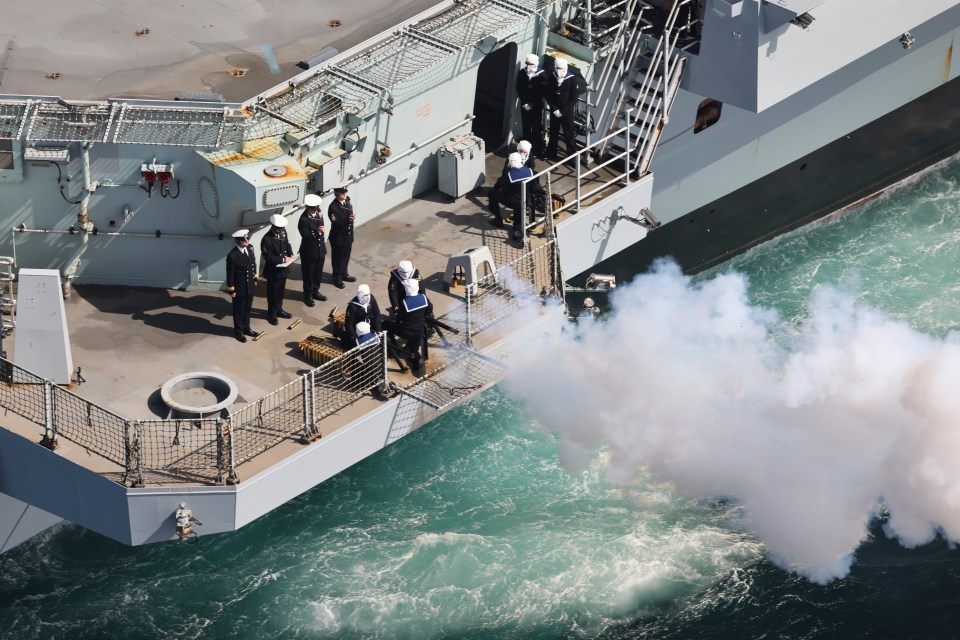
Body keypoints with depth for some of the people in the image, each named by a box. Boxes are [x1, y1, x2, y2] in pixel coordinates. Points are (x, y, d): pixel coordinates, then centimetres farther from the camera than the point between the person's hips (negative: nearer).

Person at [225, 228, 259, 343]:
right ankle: (239, 332, 28)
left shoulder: (250, 248, -5)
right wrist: (231, 290, -12)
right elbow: (230, 274, -17)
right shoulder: (232, 256, -25)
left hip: (250, 286, 6)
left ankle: (246, 328, 39)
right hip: (239, 288, -6)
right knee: (239, 310, 12)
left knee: (247, 308, 21)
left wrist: (255, 279, 16)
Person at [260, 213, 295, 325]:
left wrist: (290, 254, -4)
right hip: (273, 270, -7)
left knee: (280, 290, 21)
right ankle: (272, 314, 23)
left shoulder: (283, 233, -2)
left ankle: (279, 310, 38)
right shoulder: (267, 239, -26)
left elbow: (287, 244, 14)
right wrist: (282, 259, -25)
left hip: (282, 268, 7)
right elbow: (268, 257, -24)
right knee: (273, 293, 8)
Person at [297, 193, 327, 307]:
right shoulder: (304, 220, -23)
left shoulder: (318, 214, 0)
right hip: (309, 252, -7)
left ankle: (315, 291, 38)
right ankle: (308, 295, 22)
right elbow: (306, 237, -27)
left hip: (320, 250, 7)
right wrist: (316, 232, -44)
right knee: (308, 274, 8)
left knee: (318, 272, 20)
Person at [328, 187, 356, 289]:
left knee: (346, 256, 22)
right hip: (338, 237, -7)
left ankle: (344, 274, 40)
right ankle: (337, 278, 25)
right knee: (337, 257, 10)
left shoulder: (347, 200, -3)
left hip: (348, 235, 7)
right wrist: (347, 220, -39)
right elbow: (336, 223, -29)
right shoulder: (333, 207, -25)